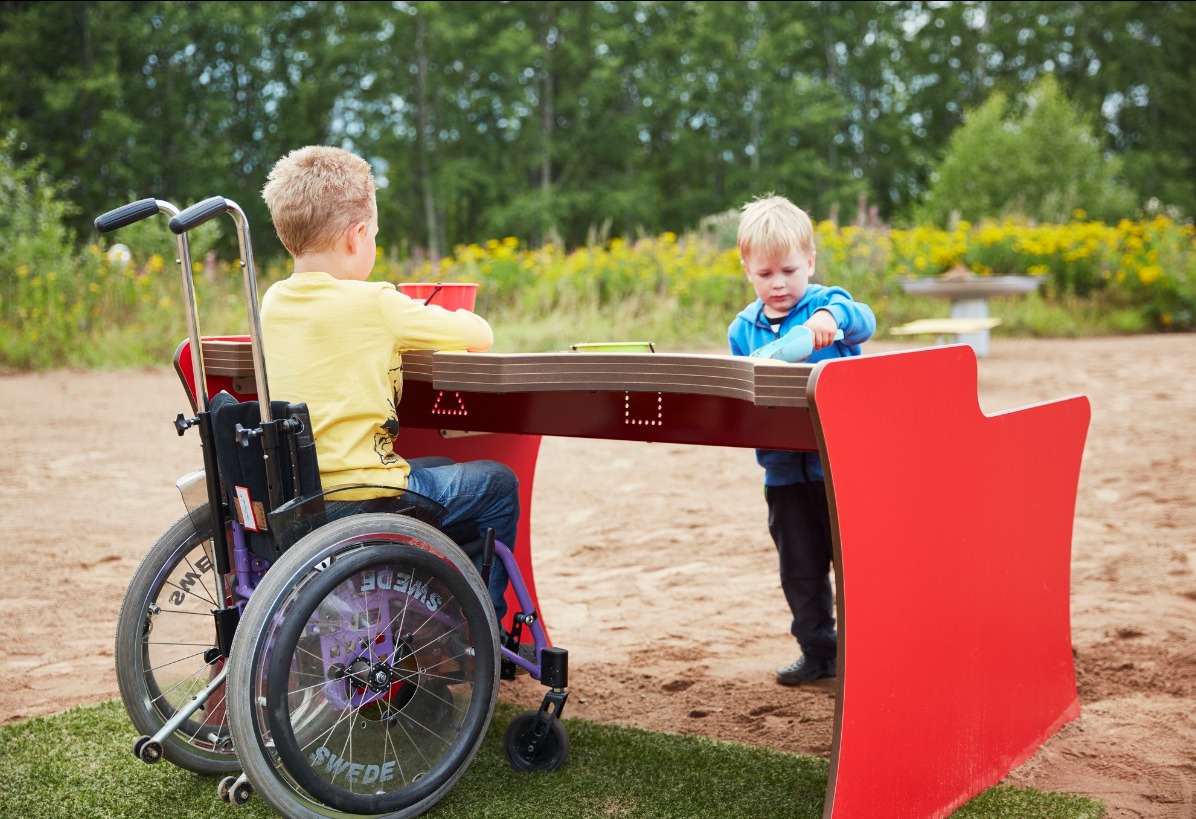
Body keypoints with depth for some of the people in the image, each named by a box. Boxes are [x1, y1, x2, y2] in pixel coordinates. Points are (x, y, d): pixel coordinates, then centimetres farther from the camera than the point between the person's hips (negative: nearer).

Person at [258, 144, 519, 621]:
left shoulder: (273, 302, 4)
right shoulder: (373, 304, -16)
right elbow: (481, 335, -6)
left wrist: (403, 332, 18)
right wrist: (450, 323, 15)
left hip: (292, 489, 8)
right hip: (358, 491, -8)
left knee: (438, 469, 30)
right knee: (497, 483, 12)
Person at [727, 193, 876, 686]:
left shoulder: (828, 305, -5)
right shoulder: (743, 328, 7)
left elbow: (863, 322, -27)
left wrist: (832, 318, -48)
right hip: (784, 470, 4)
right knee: (800, 570, 13)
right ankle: (818, 652, 29)